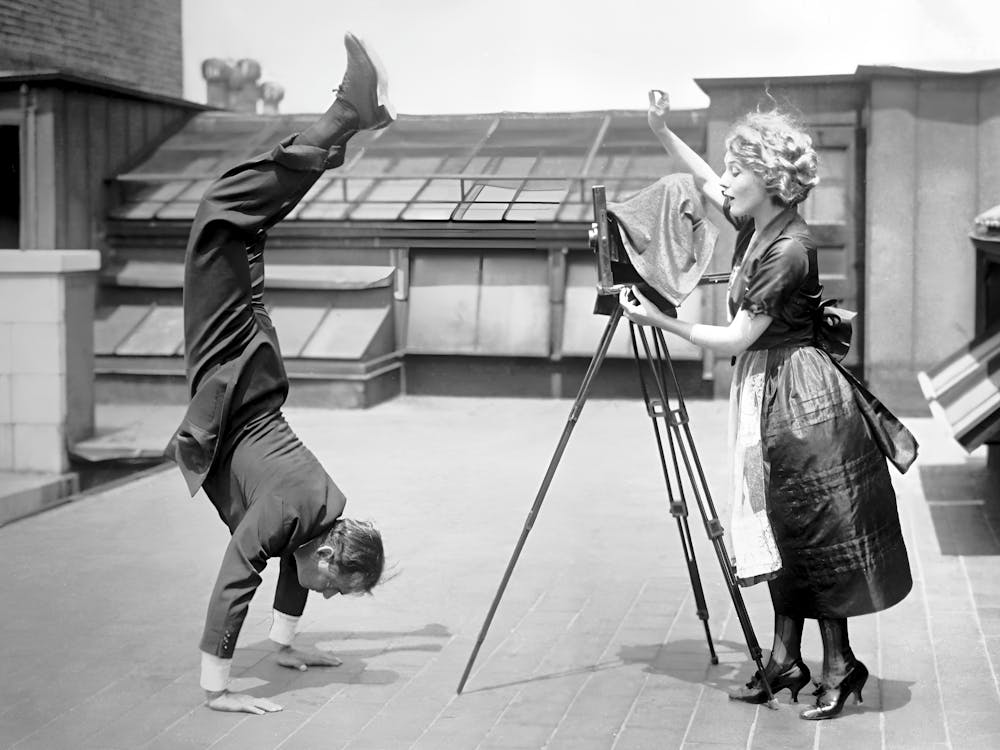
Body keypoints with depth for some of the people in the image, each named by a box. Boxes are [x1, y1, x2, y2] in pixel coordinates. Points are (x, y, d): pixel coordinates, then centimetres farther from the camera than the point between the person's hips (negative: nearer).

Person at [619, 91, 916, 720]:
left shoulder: (788, 249, -21)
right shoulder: (754, 226, 5)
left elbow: (735, 339, -19)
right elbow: (705, 183, 26)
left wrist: (660, 320, -15)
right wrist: (662, 131, 19)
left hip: (802, 395, -9)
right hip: (767, 391, 9)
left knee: (813, 529, -1)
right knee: (780, 527, 11)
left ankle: (840, 665, 10)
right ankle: (786, 660, 18)